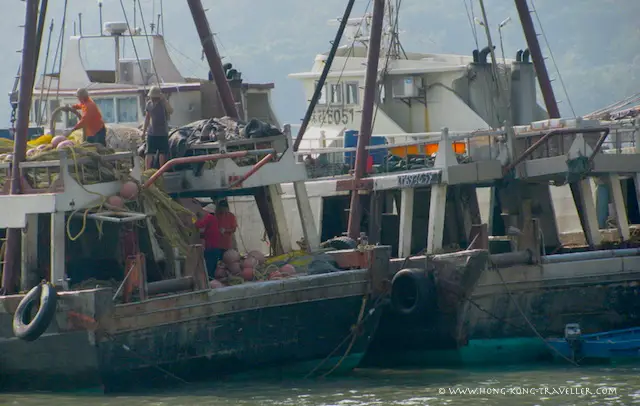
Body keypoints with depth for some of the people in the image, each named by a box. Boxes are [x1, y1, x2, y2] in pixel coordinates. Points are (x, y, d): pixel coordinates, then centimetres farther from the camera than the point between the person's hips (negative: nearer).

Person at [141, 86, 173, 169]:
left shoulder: (164, 103, -9)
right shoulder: (149, 104, 3)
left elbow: (170, 111, -30)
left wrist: (164, 99, -35)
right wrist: (144, 130, 15)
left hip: (163, 133, -3)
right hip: (151, 133, 3)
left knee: (162, 153, 3)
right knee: (149, 153, -2)